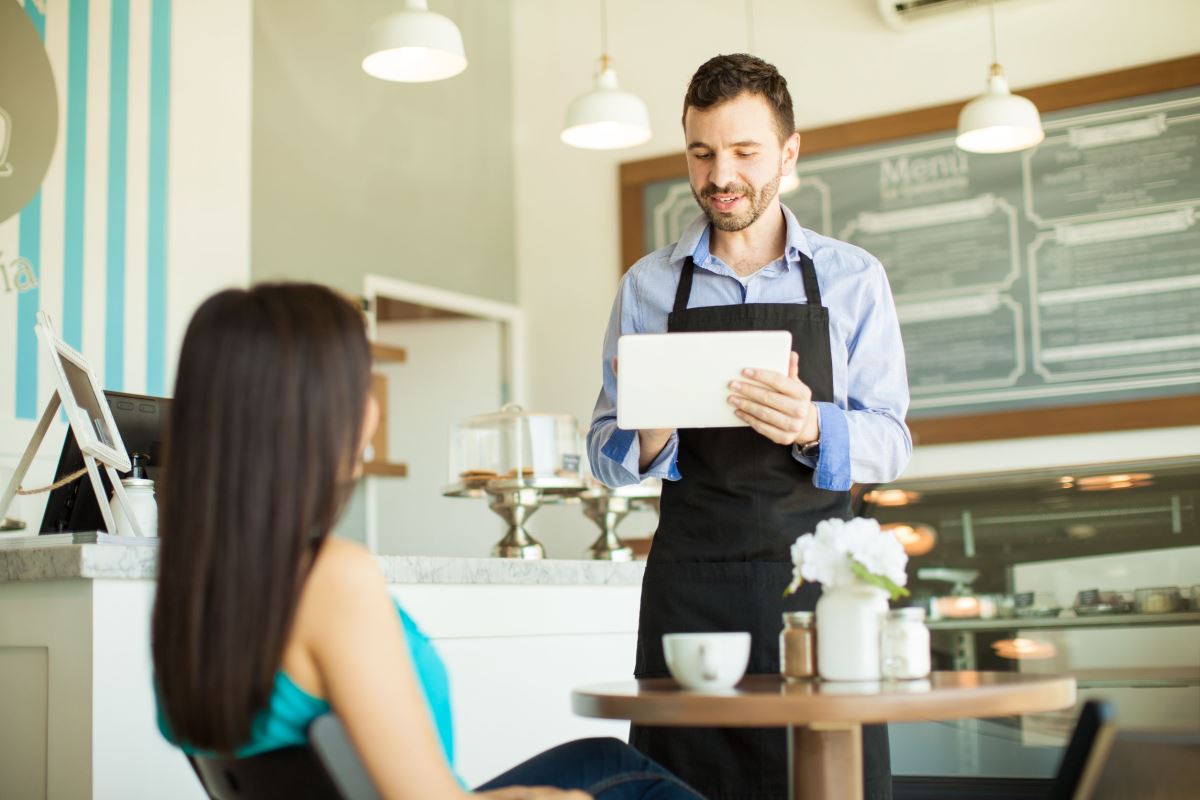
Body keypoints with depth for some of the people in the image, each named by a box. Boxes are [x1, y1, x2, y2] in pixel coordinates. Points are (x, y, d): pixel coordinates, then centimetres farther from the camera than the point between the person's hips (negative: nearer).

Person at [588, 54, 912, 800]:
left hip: (819, 577, 0)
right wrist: (648, 435, -16)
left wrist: (812, 429, -19)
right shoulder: (648, 287, 8)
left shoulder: (853, 279, 6)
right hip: (689, 585, 1)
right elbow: (605, 451, 7)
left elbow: (891, 443, 2)